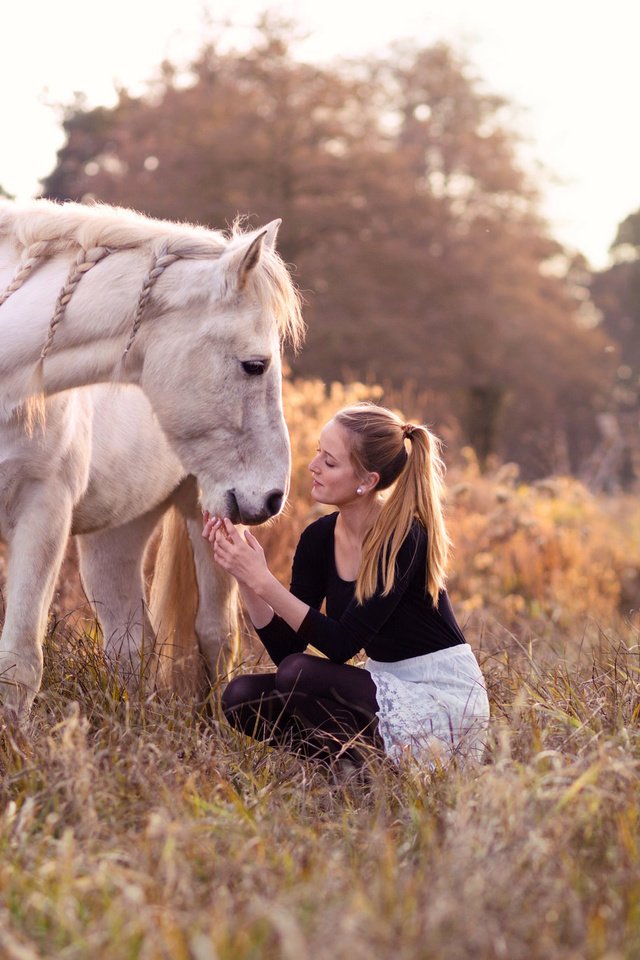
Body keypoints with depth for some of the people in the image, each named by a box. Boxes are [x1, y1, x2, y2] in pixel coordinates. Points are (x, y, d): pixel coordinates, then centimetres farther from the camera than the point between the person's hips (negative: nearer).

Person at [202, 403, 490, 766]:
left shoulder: (404, 539, -20)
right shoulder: (319, 539, 0)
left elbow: (341, 644, -24)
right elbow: (285, 648, -1)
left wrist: (264, 582, -28)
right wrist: (245, 577, -14)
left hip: (442, 697, -7)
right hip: (386, 688, 7)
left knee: (299, 675, -26)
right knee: (242, 696, -9)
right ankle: (370, 757, 1)